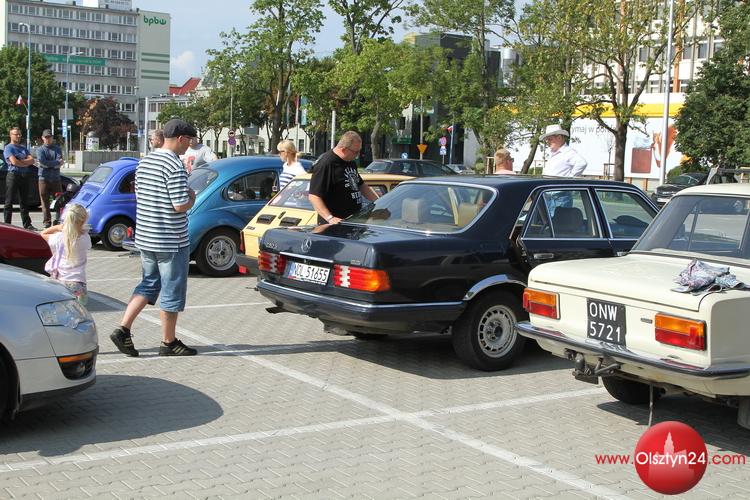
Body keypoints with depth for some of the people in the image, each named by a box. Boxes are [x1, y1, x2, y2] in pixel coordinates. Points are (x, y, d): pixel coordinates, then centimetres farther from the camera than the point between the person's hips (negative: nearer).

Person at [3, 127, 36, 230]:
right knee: (9, 202, -2)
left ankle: (27, 224, 11)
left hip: (25, 176, 6)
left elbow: (32, 160, 6)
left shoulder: (23, 147, 18)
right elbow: (14, 162, -15)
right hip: (13, 175, -6)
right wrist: (26, 162, -2)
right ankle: (7, 224, -1)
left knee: (24, 202, 9)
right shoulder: (8, 148, -2)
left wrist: (21, 162, -9)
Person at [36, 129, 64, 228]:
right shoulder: (40, 149, 6)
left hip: (56, 178, 1)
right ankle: (47, 222, 3)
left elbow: (60, 163, -4)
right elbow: (43, 162, -11)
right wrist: (56, 162, -8)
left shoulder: (57, 148, 11)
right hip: (44, 178, -1)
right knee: (45, 201, -1)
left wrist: (48, 164, -11)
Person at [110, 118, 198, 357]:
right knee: (172, 291, 4)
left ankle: (123, 329, 9)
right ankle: (169, 342, 14)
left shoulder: (144, 161, 9)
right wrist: (192, 196, 0)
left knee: (148, 284, 19)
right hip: (171, 241, -8)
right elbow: (181, 205, -22)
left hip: (145, 236, 8)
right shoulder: (175, 166, -18)